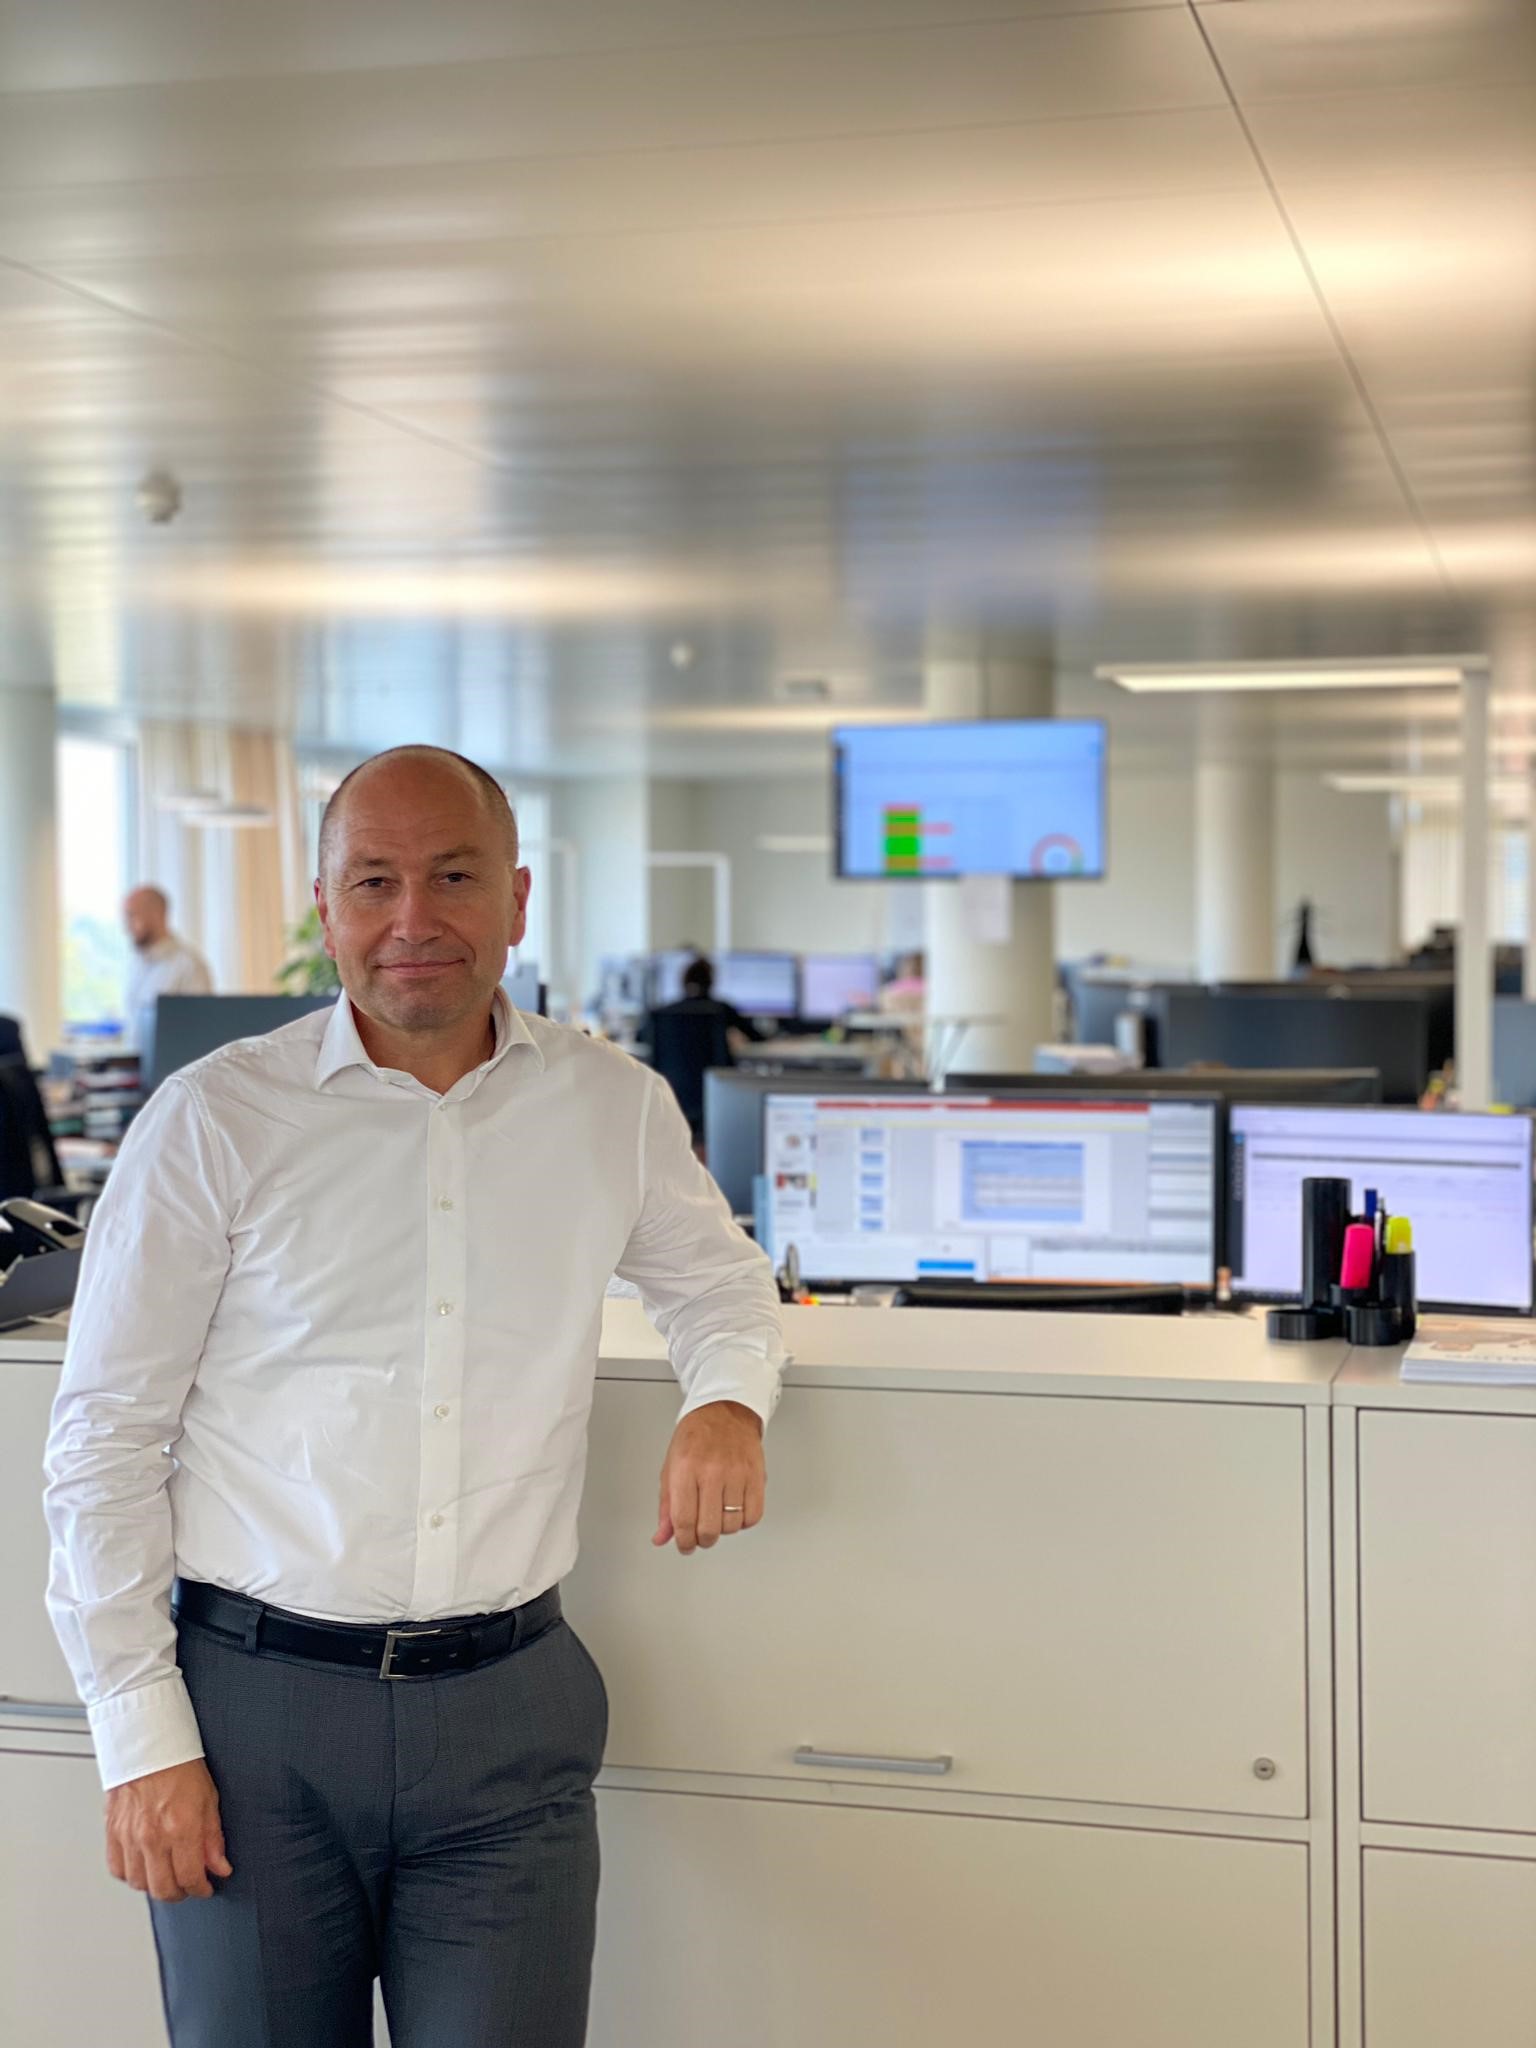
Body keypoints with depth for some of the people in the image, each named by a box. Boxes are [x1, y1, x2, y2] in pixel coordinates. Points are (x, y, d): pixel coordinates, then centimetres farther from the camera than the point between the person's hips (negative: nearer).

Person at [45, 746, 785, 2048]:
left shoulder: (617, 1108, 4)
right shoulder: (214, 1121, -3)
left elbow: (717, 1280, 23)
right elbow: (106, 1439, -1)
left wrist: (729, 1398, 0)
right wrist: (142, 1738, -6)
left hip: (508, 1709, 2)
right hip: (257, 1710, -1)